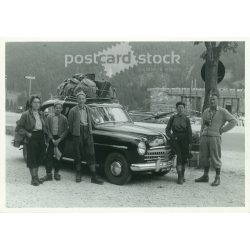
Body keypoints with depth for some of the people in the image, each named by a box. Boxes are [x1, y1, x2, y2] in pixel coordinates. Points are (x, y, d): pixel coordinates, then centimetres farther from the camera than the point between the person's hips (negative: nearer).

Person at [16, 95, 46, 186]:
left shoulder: (41, 114, 11)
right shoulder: (26, 114, -8)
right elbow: (19, 127, -6)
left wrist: (44, 134, 7)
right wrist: (27, 134, -14)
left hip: (41, 138, 6)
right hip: (31, 138, -6)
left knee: (39, 158, 12)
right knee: (32, 159, -2)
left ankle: (36, 176, 24)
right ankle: (33, 178, 4)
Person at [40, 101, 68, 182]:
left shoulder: (64, 118, 2)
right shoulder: (49, 117, 3)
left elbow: (66, 130, -1)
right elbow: (47, 129, 0)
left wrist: (59, 139, -11)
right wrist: (52, 139, -9)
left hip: (60, 139, 0)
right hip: (51, 138, 0)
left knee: (58, 157, 6)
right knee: (49, 156, -4)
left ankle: (56, 173, 19)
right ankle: (48, 174, 0)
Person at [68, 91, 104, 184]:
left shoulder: (87, 109, 10)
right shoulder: (73, 110, -4)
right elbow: (70, 123, 3)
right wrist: (73, 132, 6)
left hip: (87, 132, 3)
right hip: (78, 133, -3)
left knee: (91, 154, 0)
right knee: (78, 154, 4)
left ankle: (94, 176, 1)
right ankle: (78, 174, 19)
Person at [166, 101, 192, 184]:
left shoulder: (186, 119, 5)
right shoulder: (172, 118, 5)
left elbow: (189, 131, 3)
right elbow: (167, 129, 11)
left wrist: (190, 143, -4)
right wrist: (171, 136, -5)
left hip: (184, 139, 1)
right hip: (175, 139, -1)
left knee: (185, 157, -7)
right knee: (179, 156, -18)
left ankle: (182, 175, 16)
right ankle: (180, 177, -14)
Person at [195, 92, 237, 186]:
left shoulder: (223, 111, -3)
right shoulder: (205, 112, 13)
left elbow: (233, 121, -8)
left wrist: (222, 130, -9)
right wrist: (201, 137, 12)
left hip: (215, 137, -5)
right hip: (205, 137, 5)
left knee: (215, 158, -1)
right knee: (204, 157, 9)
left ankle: (217, 178, 8)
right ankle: (205, 176, 22)